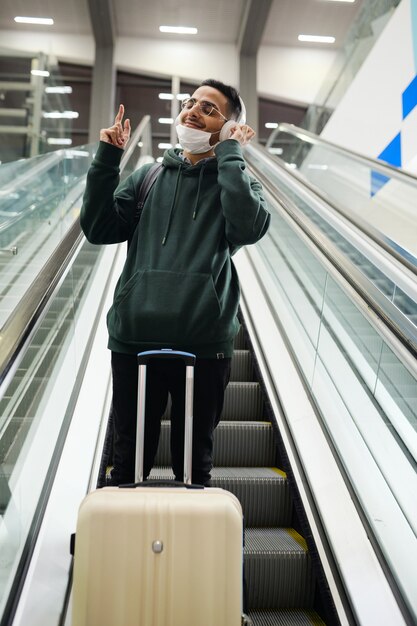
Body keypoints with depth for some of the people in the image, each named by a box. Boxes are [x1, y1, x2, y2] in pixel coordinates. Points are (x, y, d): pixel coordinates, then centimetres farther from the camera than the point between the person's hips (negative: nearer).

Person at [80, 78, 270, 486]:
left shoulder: (236, 181, 5)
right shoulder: (147, 177, 13)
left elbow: (248, 227, -18)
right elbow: (99, 229, 3)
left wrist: (230, 154, -10)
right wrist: (106, 160, -2)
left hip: (205, 345, -2)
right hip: (133, 340, 2)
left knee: (195, 462, 15)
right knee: (129, 459, 15)